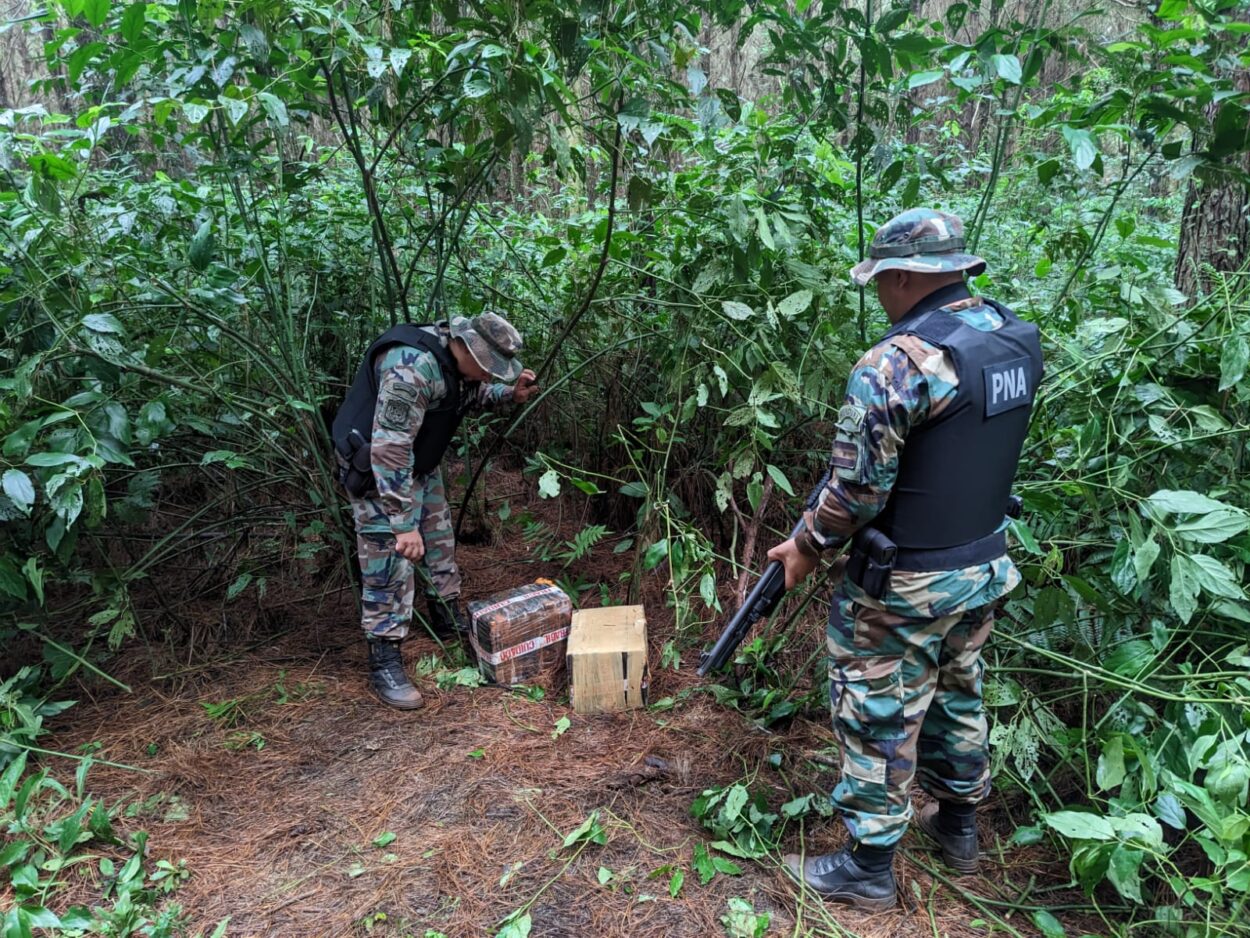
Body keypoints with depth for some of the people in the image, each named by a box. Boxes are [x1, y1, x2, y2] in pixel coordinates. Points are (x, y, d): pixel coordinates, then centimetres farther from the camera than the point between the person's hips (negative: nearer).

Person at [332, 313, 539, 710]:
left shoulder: (460, 356, -9)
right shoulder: (412, 368, -36)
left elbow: (470, 394, 14)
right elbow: (389, 451, -36)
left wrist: (510, 393, -7)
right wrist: (404, 524, -34)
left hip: (419, 461, 9)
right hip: (375, 466, -9)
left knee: (439, 540, 18)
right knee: (391, 558, -8)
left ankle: (448, 617, 38)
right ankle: (384, 661, 3)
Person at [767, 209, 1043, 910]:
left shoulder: (896, 365, -26)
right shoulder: (1020, 339, 0)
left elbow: (855, 491, -21)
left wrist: (806, 546, -5)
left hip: (907, 586, -8)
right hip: (987, 564, 8)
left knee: (880, 717, 9)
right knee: (958, 693, 25)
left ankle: (870, 868, 26)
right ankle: (960, 825, 45)